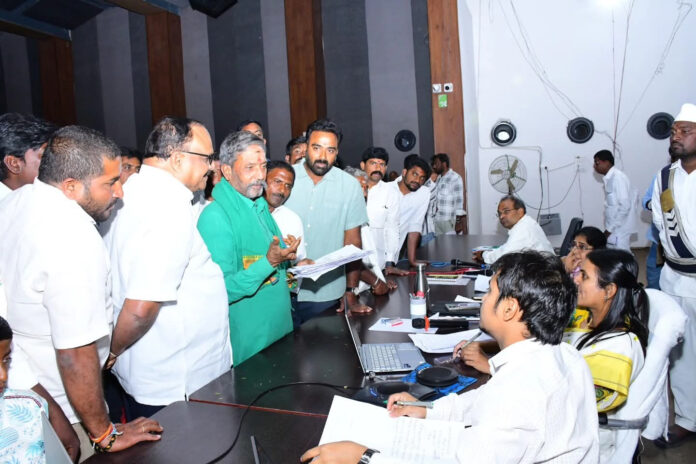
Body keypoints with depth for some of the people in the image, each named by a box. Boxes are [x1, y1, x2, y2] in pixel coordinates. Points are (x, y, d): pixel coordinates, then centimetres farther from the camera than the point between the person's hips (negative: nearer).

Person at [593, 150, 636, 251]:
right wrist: (608, 228, 14)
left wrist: (610, 228, -18)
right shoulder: (609, 178, 12)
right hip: (613, 229, 9)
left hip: (620, 230, -9)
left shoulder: (618, 177, -16)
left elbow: (625, 206, -21)